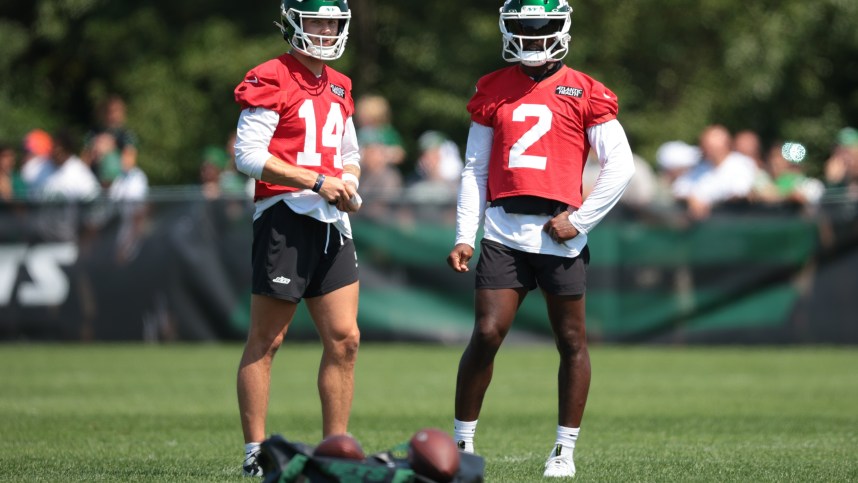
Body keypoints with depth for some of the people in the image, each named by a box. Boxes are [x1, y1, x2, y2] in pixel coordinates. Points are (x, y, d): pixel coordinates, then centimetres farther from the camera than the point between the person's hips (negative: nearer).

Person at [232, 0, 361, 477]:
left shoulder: (338, 88, 17)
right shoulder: (272, 81, -7)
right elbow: (248, 154, -15)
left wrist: (349, 184, 4)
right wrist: (317, 182, -17)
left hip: (332, 222, 7)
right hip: (285, 217, -7)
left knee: (345, 339, 3)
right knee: (265, 340, -1)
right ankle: (256, 452, 4)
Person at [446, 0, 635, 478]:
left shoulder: (584, 93, 2)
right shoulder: (493, 91, 12)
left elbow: (621, 165, 0)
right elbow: (475, 169, 13)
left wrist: (579, 220, -6)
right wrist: (465, 236, 5)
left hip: (559, 233, -2)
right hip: (503, 232, 2)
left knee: (571, 342, 4)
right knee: (486, 335, -6)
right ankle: (462, 443, 4)